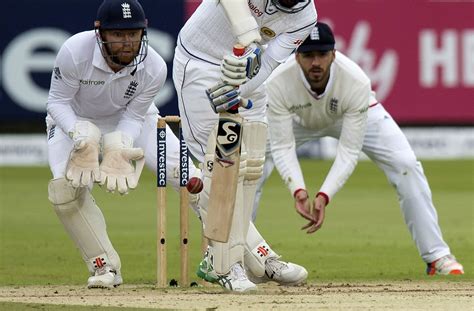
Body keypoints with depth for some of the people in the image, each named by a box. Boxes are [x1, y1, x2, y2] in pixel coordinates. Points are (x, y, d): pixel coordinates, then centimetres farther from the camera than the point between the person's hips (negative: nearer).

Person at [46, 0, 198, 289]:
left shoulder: (154, 68, -28)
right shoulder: (75, 52, -34)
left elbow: (134, 116, -14)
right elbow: (58, 102, -21)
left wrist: (118, 147, -34)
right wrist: (84, 139, -37)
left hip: (127, 121, 1)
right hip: (75, 120, -1)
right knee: (66, 187, -24)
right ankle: (105, 266, -6)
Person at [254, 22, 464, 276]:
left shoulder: (357, 82, -39)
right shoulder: (277, 83, -38)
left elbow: (349, 151, -36)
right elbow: (282, 148, -34)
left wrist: (324, 196, -47)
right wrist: (298, 190, -51)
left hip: (360, 113, -1)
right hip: (298, 119, 1)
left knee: (406, 166, -18)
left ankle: (436, 256, -8)